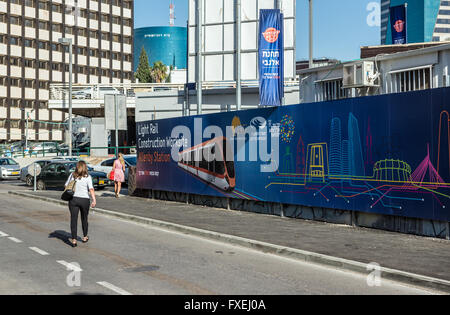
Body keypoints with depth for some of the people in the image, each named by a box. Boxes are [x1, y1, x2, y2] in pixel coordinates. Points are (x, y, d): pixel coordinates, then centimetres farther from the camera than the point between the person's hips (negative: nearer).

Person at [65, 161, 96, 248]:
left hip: (73, 199, 1)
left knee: (73, 219, 1)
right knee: (84, 219, 17)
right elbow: (91, 189, -15)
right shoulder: (88, 177, -4)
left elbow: (66, 186, 10)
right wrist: (94, 200, -19)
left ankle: (74, 240, -8)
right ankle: (85, 237, 32)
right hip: (84, 200, -1)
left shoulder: (72, 175, 3)